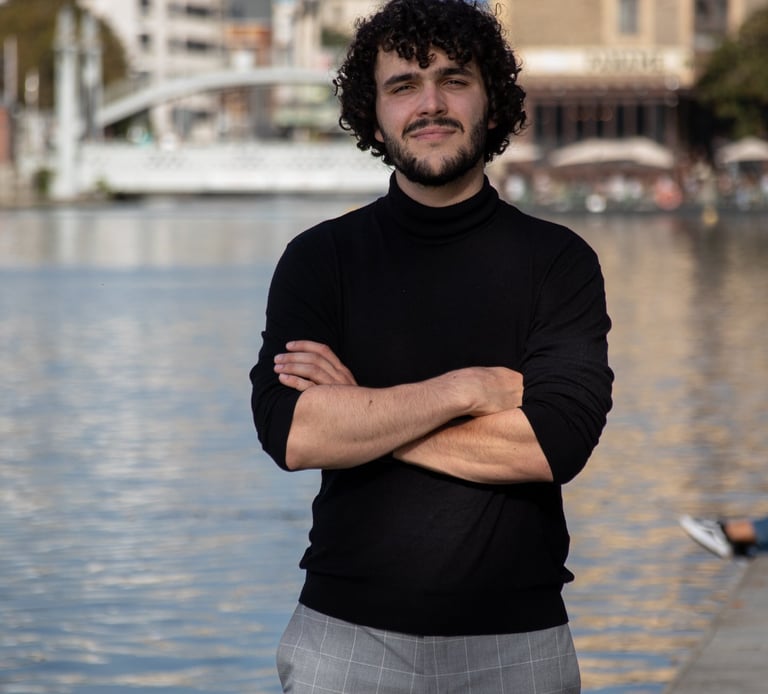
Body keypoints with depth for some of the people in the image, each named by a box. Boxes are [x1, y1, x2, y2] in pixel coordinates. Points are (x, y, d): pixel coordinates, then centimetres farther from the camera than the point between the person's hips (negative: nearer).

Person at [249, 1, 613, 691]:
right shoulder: (320, 258, 2)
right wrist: (472, 388, -14)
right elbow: (290, 433, -13)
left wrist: (360, 412, -12)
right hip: (349, 630, 0)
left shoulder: (558, 261, 0)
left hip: (517, 638, 0)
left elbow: (557, 442, -14)